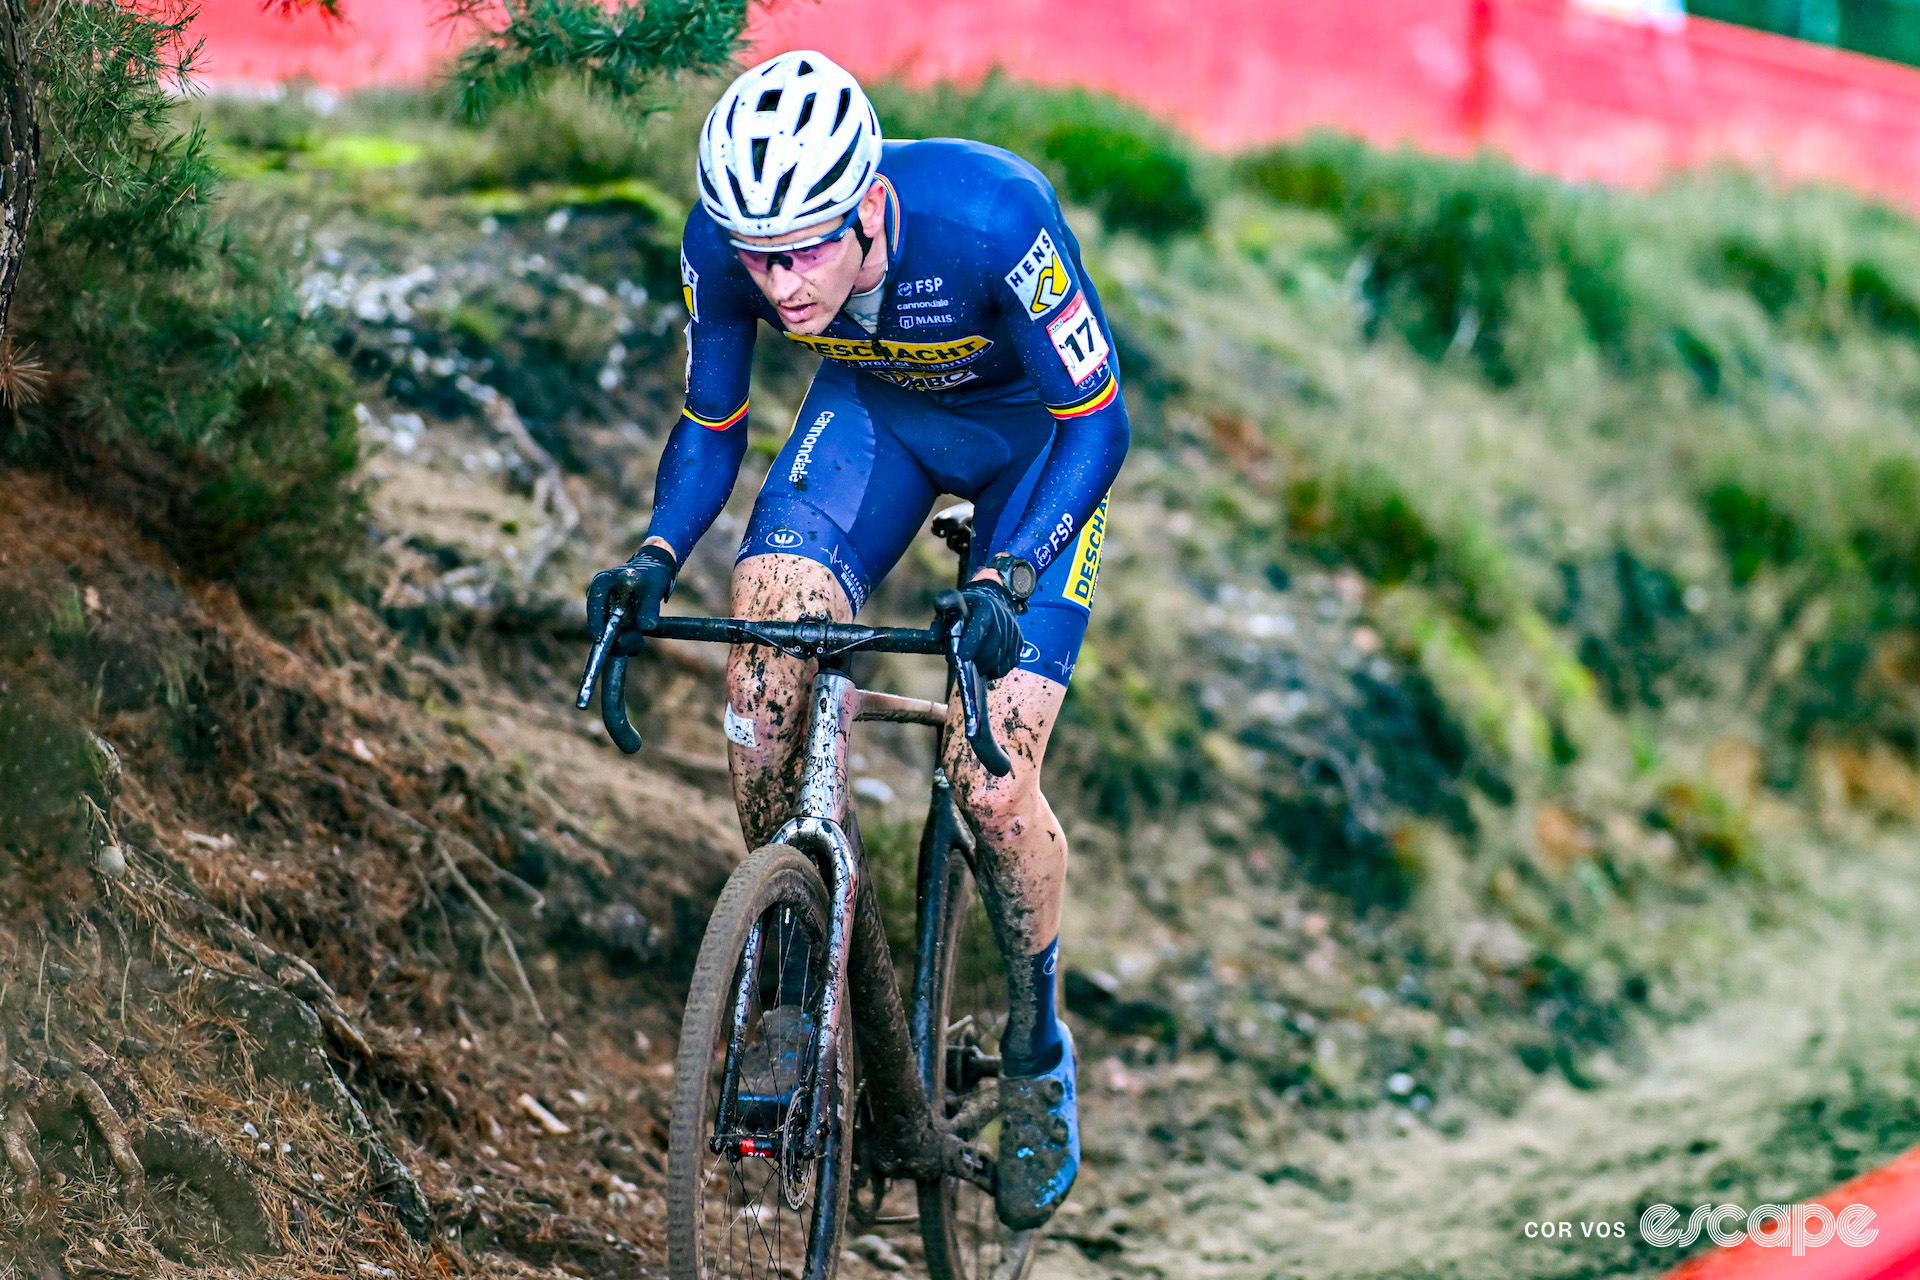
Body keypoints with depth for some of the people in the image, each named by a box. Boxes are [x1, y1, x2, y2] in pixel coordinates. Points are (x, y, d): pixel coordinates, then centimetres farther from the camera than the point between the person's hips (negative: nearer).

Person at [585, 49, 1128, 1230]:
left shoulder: (992, 220, -38)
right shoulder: (721, 244, -26)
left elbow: (1098, 424, -28)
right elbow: (712, 427, -9)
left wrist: (1002, 583, -41)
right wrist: (655, 558, -27)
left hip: (1031, 427, -3)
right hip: (873, 408, 4)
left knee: (990, 786, -14)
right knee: (761, 698, -20)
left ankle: (1037, 1059, 11)